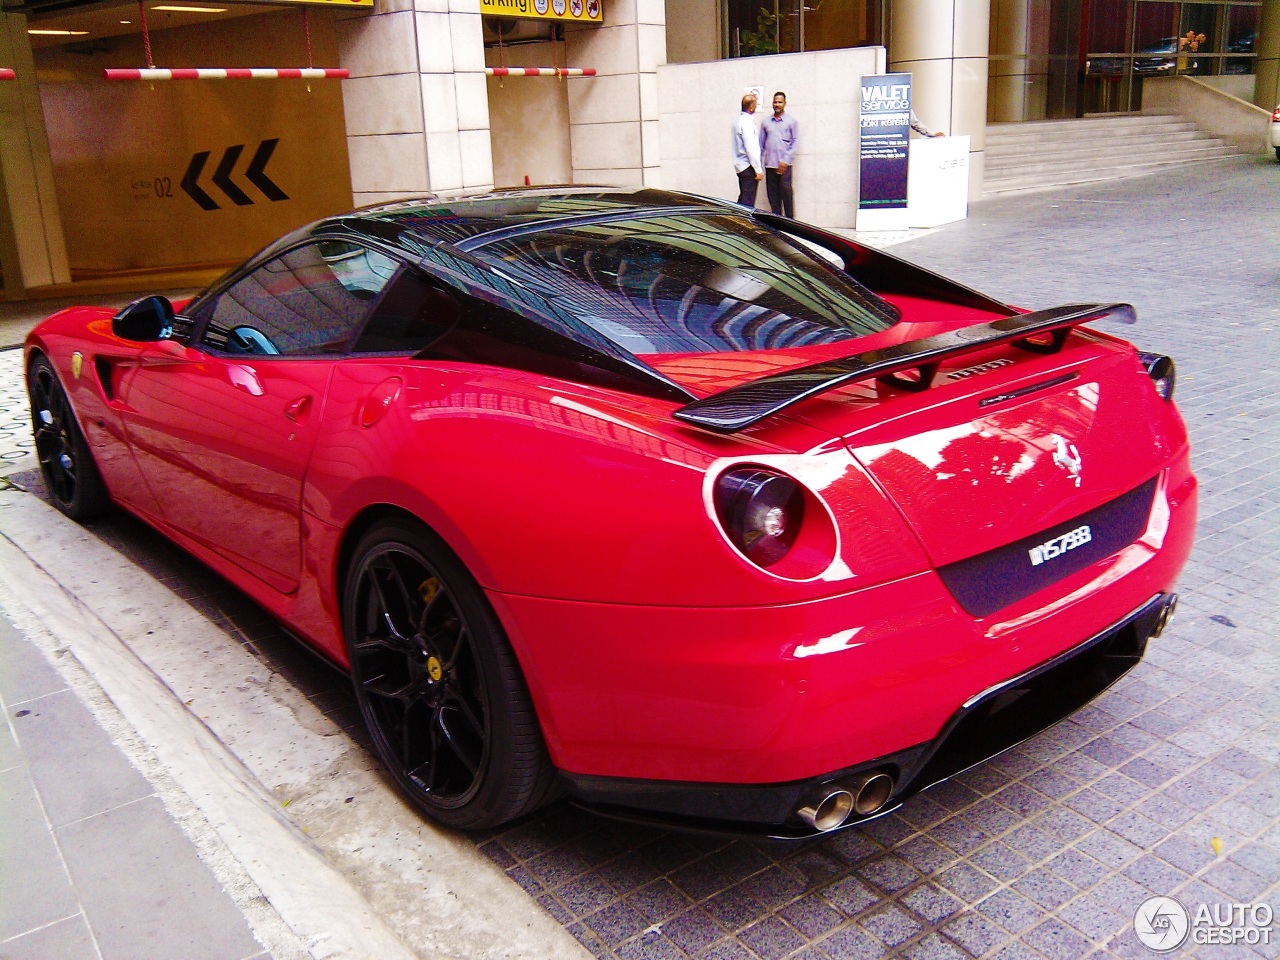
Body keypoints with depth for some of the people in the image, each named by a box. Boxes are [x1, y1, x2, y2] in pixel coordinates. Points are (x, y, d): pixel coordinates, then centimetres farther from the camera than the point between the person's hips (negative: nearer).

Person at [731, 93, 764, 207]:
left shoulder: (738, 120, 11)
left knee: (743, 198, 16)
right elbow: (750, 148, -21)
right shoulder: (747, 122, -17)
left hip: (740, 166, 10)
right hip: (748, 167, -10)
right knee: (748, 202, -8)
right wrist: (759, 170, -18)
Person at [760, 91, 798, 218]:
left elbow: (795, 142, 0)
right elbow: (761, 143, 15)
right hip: (769, 164, 3)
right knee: (772, 194, 3)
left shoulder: (791, 121, 5)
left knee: (786, 193, -9)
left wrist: (786, 161, -10)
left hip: (784, 165, -3)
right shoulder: (766, 122, 14)